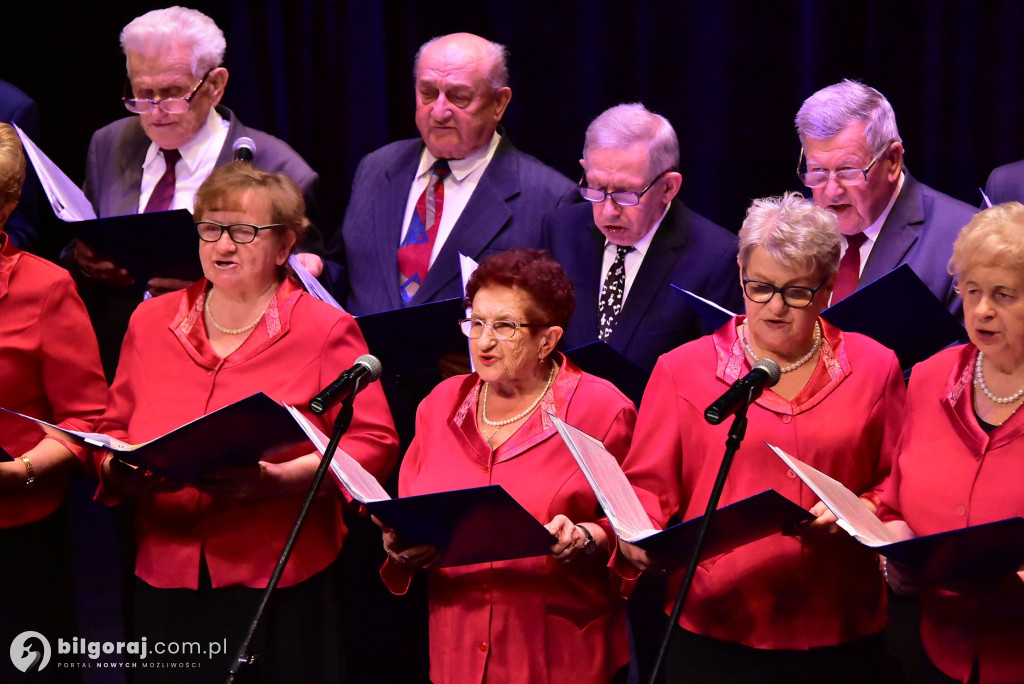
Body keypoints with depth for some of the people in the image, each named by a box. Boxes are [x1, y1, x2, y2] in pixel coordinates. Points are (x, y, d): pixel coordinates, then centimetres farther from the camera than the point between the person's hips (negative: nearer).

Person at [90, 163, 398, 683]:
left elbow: (375, 444, -7)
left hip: (281, 586, -3)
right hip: (167, 580, 3)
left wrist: (278, 479, -20)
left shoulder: (325, 331, -1)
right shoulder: (151, 322, 12)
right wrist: (119, 470, -6)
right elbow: (114, 428, 18)